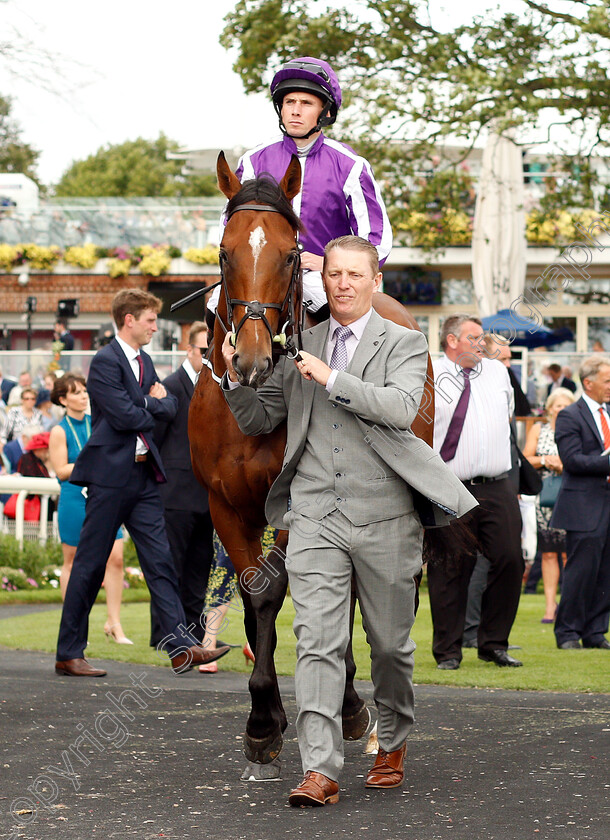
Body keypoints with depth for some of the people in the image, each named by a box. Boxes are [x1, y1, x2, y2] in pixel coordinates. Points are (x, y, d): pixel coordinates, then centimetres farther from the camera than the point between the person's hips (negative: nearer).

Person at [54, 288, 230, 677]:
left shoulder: (144, 361, 15)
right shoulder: (105, 361, -12)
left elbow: (170, 406, 11)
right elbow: (124, 415, -20)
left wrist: (151, 403, -9)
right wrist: (152, 407, -3)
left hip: (144, 473, 8)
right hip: (111, 473, -8)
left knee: (160, 561, 2)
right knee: (90, 564, -1)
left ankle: (181, 645, 0)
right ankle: (69, 654, 7)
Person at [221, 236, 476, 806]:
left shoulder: (404, 344, 3)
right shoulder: (300, 347, 13)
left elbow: (401, 407, -16)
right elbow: (257, 420, 16)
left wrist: (330, 378, -18)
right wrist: (235, 375, -2)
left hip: (384, 517, -1)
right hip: (315, 516, 2)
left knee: (390, 642, 11)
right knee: (317, 642, -9)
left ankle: (392, 743, 33)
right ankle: (320, 770, -13)